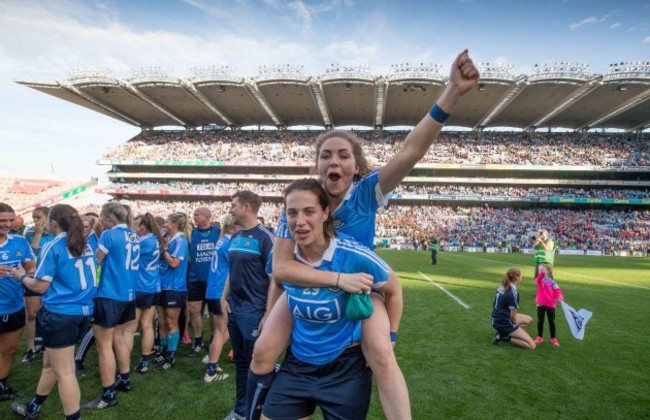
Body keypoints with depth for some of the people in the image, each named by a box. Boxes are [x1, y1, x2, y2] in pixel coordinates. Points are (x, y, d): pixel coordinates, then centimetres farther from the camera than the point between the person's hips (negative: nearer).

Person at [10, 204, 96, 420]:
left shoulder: (52, 247, -11)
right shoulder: (86, 246, 9)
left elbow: (40, 286, -9)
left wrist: (22, 276, 11)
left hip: (60, 314, -8)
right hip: (83, 311, 8)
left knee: (64, 372, 2)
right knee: (50, 363, 24)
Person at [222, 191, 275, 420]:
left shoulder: (265, 237, -14)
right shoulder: (235, 237, 8)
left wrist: (268, 314, -17)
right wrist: (225, 297, 7)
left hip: (254, 313, -7)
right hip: (234, 311, 7)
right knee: (240, 361, 18)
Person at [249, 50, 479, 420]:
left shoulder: (367, 192, -24)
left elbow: (411, 151, -39)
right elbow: (281, 267, -28)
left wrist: (452, 93, -50)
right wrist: (339, 279, -37)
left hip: (361, 287, 0)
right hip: (309, 286, 1)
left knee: (382, 356, -21)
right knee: (263, 353, -6)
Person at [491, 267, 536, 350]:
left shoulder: (502, 287, 4)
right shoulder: (513, 292, -21)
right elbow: (513, 316, -17)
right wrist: (516, 327, 4)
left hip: (497, 320, 9)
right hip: (504, 323, -9)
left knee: (529, 319, 24)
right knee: (532, 345, -5)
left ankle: (504, 333, 11)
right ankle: (505, 337, -6)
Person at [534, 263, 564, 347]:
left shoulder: (552, 282, -4)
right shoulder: (540, 280, -4)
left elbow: (557, 291, -9)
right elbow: (537, 280, -29)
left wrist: (560, 298, -28)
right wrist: (541, 273, -45)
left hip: (551, 305, 0)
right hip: (541, 304, 1)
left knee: (551, 322, 9)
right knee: (540, 321, 8)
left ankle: (553, 338, 20)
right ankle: (539, 337, 21)